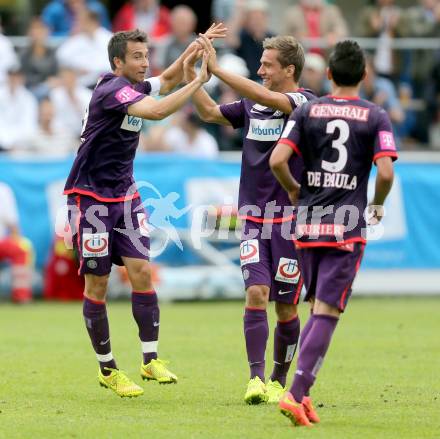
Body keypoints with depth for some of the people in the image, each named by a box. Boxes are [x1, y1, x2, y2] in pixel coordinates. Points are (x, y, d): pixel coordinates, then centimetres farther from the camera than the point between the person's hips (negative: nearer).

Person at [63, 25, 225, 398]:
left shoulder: (135, 87, 7)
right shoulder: (112, 90, -19)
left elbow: (167, 81, 24)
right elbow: (156, 111, -34)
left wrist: (192, 51, 7)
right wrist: (199, 81, -31)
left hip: (124, 193, 7)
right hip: (90, 196, -7)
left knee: (141, 271, -6)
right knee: (97, 283, 0)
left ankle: (151, 360, -4)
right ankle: (107, 369, 9)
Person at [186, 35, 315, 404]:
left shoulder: (304, 103, -9)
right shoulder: (253, 104, 9)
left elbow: (265, 98, -26)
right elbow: (210, 112, 17)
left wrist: (217, 69, -27)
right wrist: (191, 76, 3)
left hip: (290, 217, -4)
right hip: (253, 216, 4)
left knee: (286, 305, 4)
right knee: (256, 293, -11)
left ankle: (279, 382, 18)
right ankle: (257, 378, -13)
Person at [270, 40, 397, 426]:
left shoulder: (307, 112, 4)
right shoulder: (375, 117, -1)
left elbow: (277, 160, -6)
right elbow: (385, 173, -11)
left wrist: (294, 191, 12)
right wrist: (378, 206, 8)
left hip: (307, 223, 3)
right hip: (347, 228, -3)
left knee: (318, 309, 17)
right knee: (327, 313, -4)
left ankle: (303, 393, 11)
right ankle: (296, 393, -16)